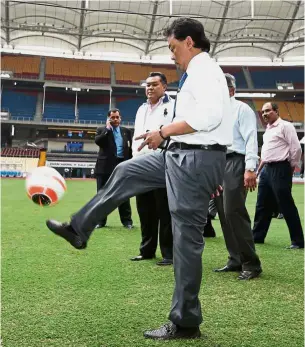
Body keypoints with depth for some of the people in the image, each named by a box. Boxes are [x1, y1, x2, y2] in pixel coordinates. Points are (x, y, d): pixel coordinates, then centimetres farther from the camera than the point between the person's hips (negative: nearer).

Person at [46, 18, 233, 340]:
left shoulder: (202, 70, -12)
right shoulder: (197, 72, 19)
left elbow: (210, 116, -26)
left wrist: (163, 132, -17)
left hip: (196, 158, -11)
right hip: (182, 155, 11)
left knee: (186, 238, -4)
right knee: (125, 172, 15)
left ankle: (184, 323, 8)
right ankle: (79, 229, 27)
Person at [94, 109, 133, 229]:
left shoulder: (126, 131, 12)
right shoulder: (102, 130, 7)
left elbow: (130, 148, 9)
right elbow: (97, 141, -13)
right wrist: (108, 129, -11)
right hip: (105, 166, -1)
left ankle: (126, 220, 9)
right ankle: (100, 220, 12)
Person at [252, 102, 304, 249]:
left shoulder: (285, 126, -8)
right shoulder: (268, 130, 18)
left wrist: (291, 168, -7)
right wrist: (259, 170, 20)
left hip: (279, 169, -9)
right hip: (266, 169, 9)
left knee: (286, 206, -5)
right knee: (262, 205, 13)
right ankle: (257, 236, 23)